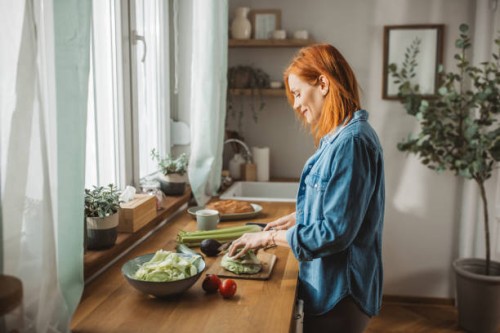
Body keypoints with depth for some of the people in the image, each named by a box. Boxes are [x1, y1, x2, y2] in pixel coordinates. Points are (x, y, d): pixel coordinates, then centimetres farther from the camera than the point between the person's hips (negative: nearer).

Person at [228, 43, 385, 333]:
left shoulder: (351, 142, -24)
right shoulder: (341, 136, 7)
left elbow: (335, 232, -24)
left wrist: (270, 237, -15)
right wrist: (296, 218, 7)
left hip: (339, 295, -9)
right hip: (332, 283, 9)